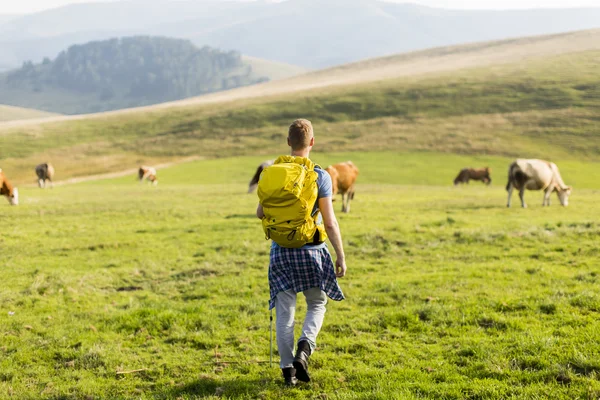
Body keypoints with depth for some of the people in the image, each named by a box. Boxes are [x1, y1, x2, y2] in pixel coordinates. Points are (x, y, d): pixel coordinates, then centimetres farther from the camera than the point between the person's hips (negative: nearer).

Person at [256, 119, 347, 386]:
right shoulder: (320, 177, -9)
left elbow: (260, 213, 5)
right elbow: (329, 222, -10)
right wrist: (341, 256, -2)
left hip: (281, 251, 2)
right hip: (311, 250, -2)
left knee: (284, 312, 8)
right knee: (316, 304, 17)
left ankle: (288, 369, 8)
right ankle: (304, 349, -6)